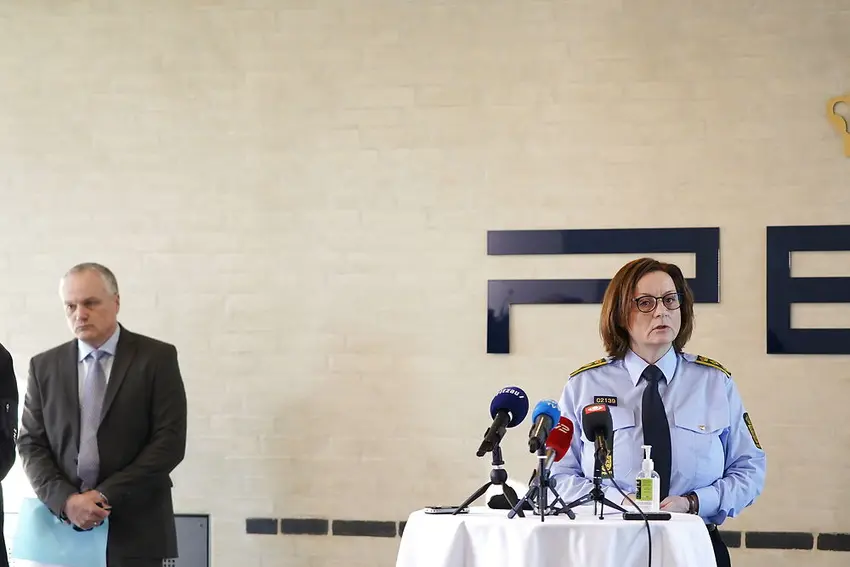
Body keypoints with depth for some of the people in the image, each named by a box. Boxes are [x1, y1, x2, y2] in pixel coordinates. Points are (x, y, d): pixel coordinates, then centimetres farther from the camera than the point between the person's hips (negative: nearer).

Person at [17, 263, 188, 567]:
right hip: (64, 523, 2)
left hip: (138, 529, -2)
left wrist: (106, 495, -11)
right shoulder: (44, 366, 9)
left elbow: (170, 441, -6)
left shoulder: (157, 358, -1)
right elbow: (31, 443, 5)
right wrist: (66, 500, -11)